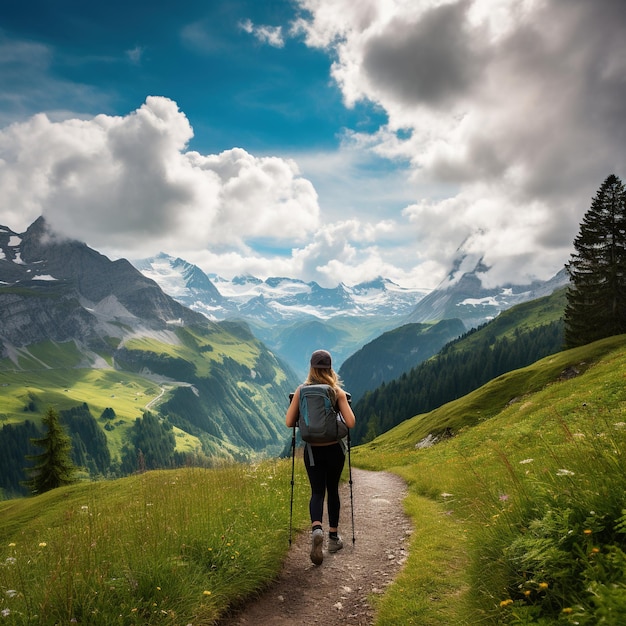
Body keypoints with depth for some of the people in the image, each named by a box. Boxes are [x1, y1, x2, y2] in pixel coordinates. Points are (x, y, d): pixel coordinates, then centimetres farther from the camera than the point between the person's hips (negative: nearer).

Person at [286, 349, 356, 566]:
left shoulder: (301, 391, -5)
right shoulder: (337, 392, -9)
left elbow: (289, 422, -5)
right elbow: (350, 423, -13)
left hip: (312, 450, 0)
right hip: (334, 449, 0)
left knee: (317, 492, 8)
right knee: (332, 490, 17)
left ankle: (316, 528, -20)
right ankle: (333, 536, 27)